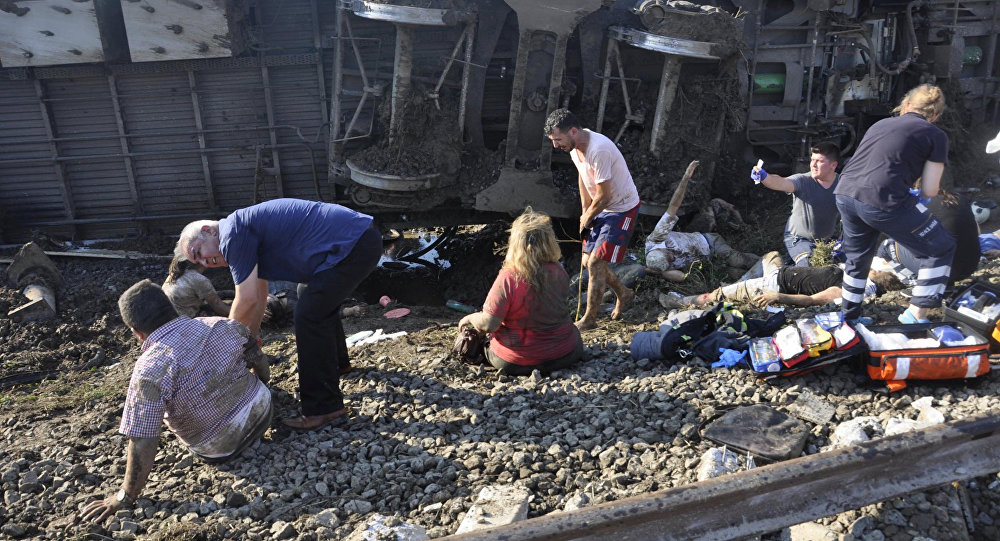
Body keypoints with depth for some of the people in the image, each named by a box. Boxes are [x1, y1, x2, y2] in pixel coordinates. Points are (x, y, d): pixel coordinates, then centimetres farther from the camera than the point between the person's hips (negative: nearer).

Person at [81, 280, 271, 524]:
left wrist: (126, 497, -12)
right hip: (264, 411, 4)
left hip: (221, 450, -3)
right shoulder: (221, 325, -14)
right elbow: (261, 364, 2)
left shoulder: (149, 370, -27)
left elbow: (142, 444, -27)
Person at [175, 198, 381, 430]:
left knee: (309, 316, -8)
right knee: (322, 304, 29)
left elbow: (247, 300, -10)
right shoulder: (250, 236, 19)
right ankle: (337, 361, 49)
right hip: (363, 236, 11)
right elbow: (259, 298, 28)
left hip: (353, 246, -11)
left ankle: (324, 408, -2)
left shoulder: (233, 232, -10)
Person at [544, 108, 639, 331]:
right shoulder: (574, 144, -6)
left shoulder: (599, 150, -34)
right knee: (588, 261, 13)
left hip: (622, 209, -9)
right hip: (600, 208, 9)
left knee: (596, 263, -12)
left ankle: (589, 319, 4)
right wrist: (585, 210, 8)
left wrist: (586, 219, -10)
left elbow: (603, 197, -28)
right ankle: (624, 294, 36)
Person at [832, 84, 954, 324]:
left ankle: (848, 317, 39)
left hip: (844, 194, 6)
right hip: (882, 202, -6)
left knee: (857, 258, 28)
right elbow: (929, 191, 6)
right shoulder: (936, 136, 9)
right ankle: (917, 314, 11)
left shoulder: (880, 124, 24)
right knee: (940, 249, 14)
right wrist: (920, 195, 28)